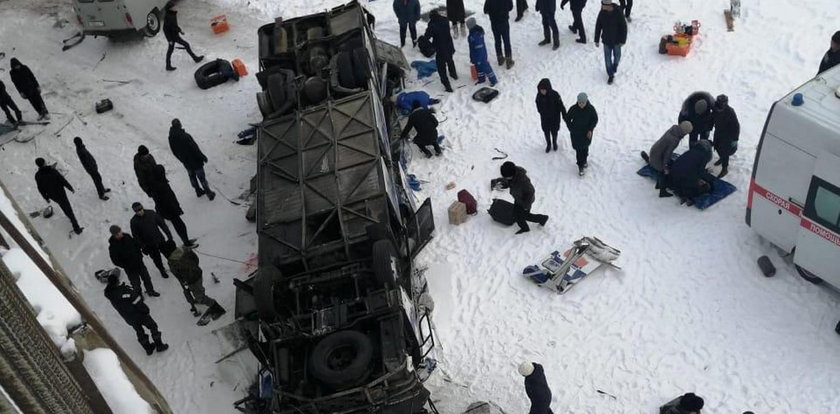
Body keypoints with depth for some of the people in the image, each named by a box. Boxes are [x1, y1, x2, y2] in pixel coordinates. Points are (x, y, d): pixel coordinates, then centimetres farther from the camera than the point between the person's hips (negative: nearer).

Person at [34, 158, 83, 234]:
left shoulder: (38, 176, -17)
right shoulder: (53, 170, -26)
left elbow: (41, 189, -6)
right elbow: (63, 181, -19)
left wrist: (46, 198, 11)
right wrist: (71, 188, -2)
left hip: (52, 195, 4)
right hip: (60, 193, -4)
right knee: (68, 210, 8)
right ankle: (76, 228, 14)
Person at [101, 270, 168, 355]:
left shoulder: (109, 294, -15)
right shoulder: (124, 291, -32)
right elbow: (138, 302, -26)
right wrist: (146, 310, -12)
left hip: (129, 319, 6)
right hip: (139, 314, -6)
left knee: (139, 332, 25)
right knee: (152, 326, 15)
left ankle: (148, 348, 37)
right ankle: (159, 346, 23)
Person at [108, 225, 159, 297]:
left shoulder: (127, 236, -7)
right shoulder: (113, 247, -21)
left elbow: (136, 244, 11)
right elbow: (115, 261, -17)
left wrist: (139, 255, 3)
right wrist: (126, 266, -17)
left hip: (139, 262, 5)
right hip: (130, 269, -5)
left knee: (146, 277, 16)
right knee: (136, 283, 5)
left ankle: (150, 291, 36)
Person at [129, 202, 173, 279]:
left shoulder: (151, 213, -11)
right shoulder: (134, 221, -15)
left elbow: (162, 223, -1)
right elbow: (136, 236, -8)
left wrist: (168, 234, -1)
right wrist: (142, 247, -9)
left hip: (160, 240, 2)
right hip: (149, 245, -1)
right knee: (157, 259, 14)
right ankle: (162, 271, 39)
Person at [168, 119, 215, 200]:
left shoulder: (171, 138, -10)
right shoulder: (185, 136, -31)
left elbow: (174, 152, 3)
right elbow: (195, 148, -24)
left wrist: (182, 159, 18)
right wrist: (203, 157, -9)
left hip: (186, 163, 6)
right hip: (195, 161, -6)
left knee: (192, 176, 24)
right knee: (201, 177, 9)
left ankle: (198, 191, 40)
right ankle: (209, 193, 21)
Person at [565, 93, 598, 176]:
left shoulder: (591, 109, -18)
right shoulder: (573, 109, -20)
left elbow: (595, 119, -4)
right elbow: (568, 118, -3)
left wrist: (590, 130, -12)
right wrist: (571, 129, -5)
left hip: (587, 133, 2)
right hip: (576, 134, -2)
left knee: (585, 148, 22)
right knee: (578, 150, 0)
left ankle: (584, 161, 47)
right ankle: (581, 167, 12)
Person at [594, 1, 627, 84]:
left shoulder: (618, 13, -21)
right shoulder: (602, 13, -13)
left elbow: (624, 27, -13)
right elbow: (598, 27, -1)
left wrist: (623, 40, -11)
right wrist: (597, 40, 2)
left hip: (616, 41, -2)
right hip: (606, 41, 2)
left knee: (617, 57, 17)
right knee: (608, 59, 6)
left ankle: (614, 69, 45)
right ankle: (610, 75, 22)